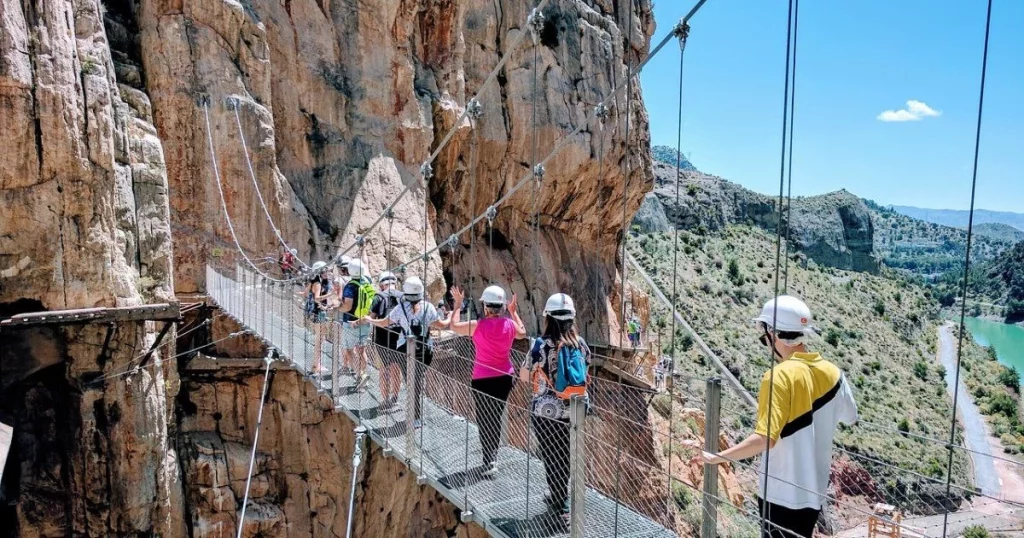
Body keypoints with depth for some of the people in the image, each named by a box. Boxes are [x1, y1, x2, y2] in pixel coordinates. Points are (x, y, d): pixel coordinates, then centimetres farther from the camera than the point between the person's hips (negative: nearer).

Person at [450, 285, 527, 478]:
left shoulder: (478, 326, -16)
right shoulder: (510, 324, -6)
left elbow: (454, 326, 0)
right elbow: (523, 333, 18)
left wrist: (458, 304, 10)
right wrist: (514, 312, 25)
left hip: (483, 379, -4)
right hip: (505, 378, 4)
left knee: (484, 419, 5)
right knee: (496, 417, 18)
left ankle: (489, 463, -1)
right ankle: (492, 456, 30)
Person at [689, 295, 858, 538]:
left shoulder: (780, 376, -22)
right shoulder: (831, 372, -1)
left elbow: (765, 439, -29)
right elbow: (850, 417, 16)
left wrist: (716, 457, -23)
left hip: (781, 493, -7)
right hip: (813, 490, 7)